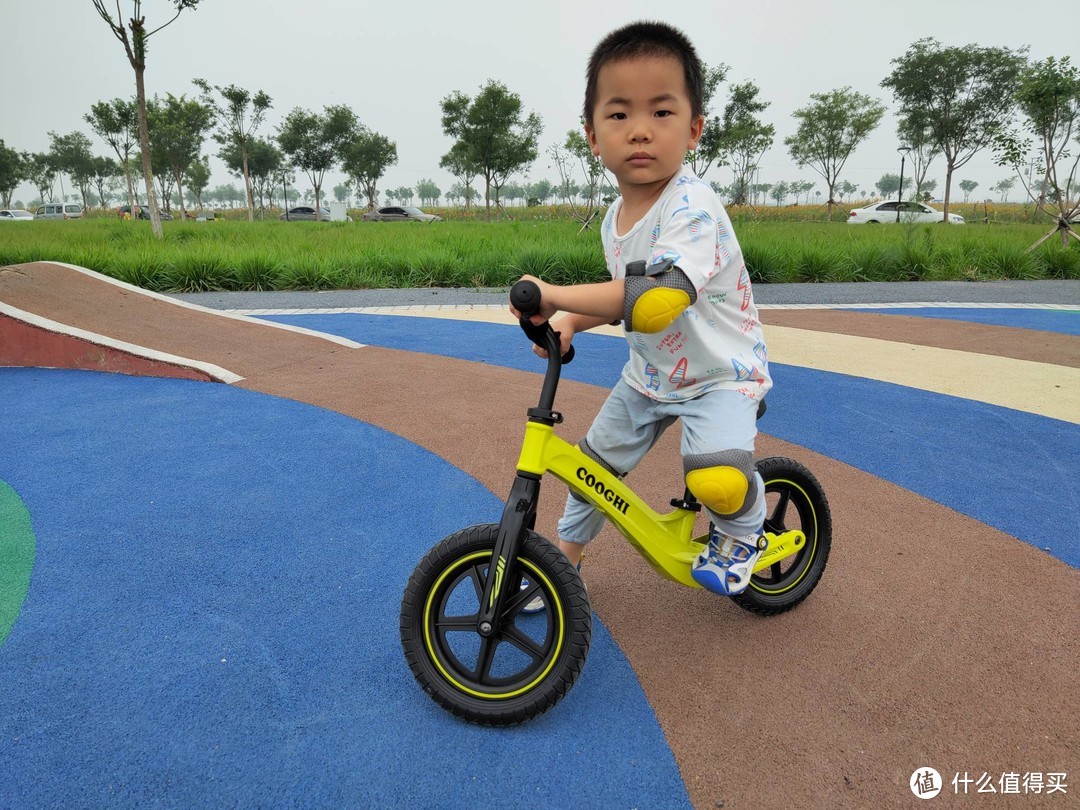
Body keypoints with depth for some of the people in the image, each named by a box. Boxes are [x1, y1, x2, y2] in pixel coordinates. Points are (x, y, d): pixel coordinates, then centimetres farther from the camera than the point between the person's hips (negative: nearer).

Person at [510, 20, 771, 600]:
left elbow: (658, 299, -43)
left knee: (717, 480, -31)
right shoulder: (615, 219, -1)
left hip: (720, 375, -7)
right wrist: (570, 322, -3)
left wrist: (556, 295, -38)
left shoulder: (692, 208, -27)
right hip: (650, 374, 7)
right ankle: (564, 560, 37)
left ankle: (741, 531, 6)